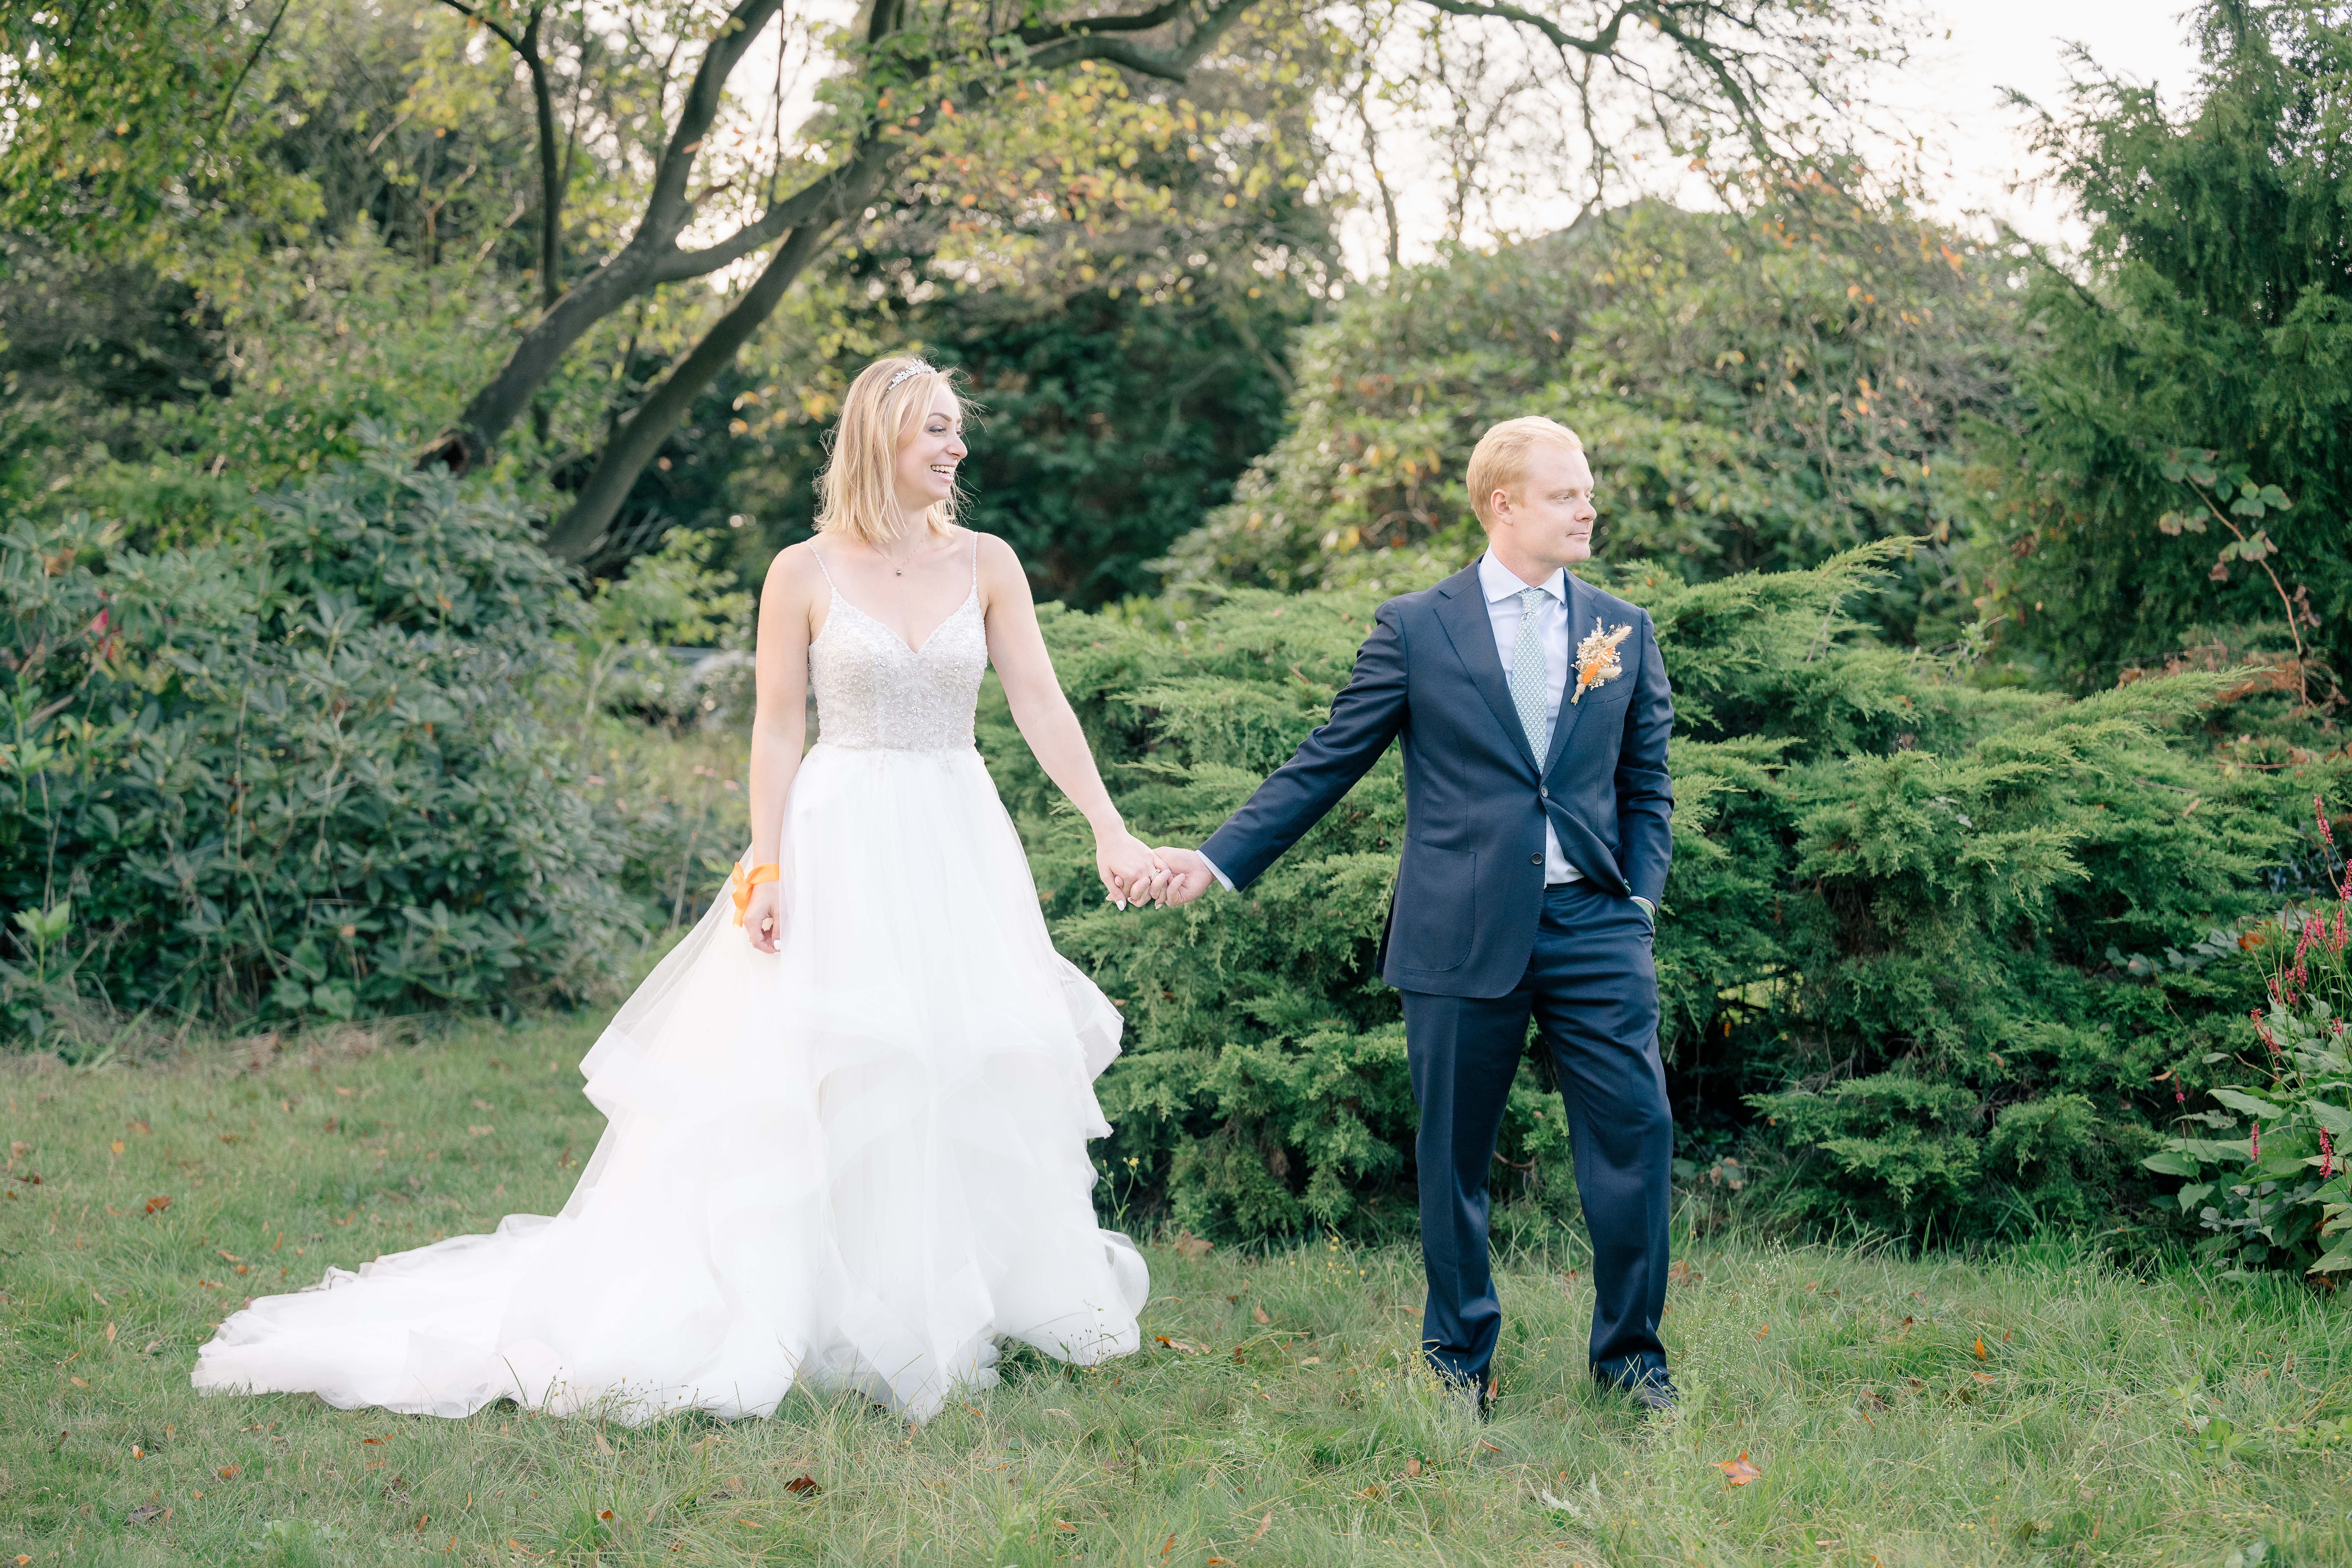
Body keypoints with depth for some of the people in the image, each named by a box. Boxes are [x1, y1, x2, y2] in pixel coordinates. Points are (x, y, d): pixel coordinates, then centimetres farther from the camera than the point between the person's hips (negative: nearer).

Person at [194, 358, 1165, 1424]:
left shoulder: (987, 566, 5)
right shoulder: (805, 575, -2)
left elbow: (1043, 707, 2)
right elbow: (777, 729, -2)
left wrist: (1112, 832, -6)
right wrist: (765, 872, -9)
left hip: (960, 845, 4)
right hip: (840, 846, -3)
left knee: (973, 1072, 5)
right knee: (817, 1077, -4)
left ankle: (955, 1311, 18)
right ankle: (808, 1311, 5)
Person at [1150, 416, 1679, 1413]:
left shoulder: (1625, 632, 11)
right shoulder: (1415, 629, 3)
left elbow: (1647, 788, 15)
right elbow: (1325, 765, 5)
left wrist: (1640, 900, 1)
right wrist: (1219, 860, 0)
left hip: (1593, 922, 2)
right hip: (1464, 935, -2)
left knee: (1636, 1130, -3)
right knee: (1453, 1153, 6)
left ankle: (1631, 1353, 13)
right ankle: (1459, 1355, 23)